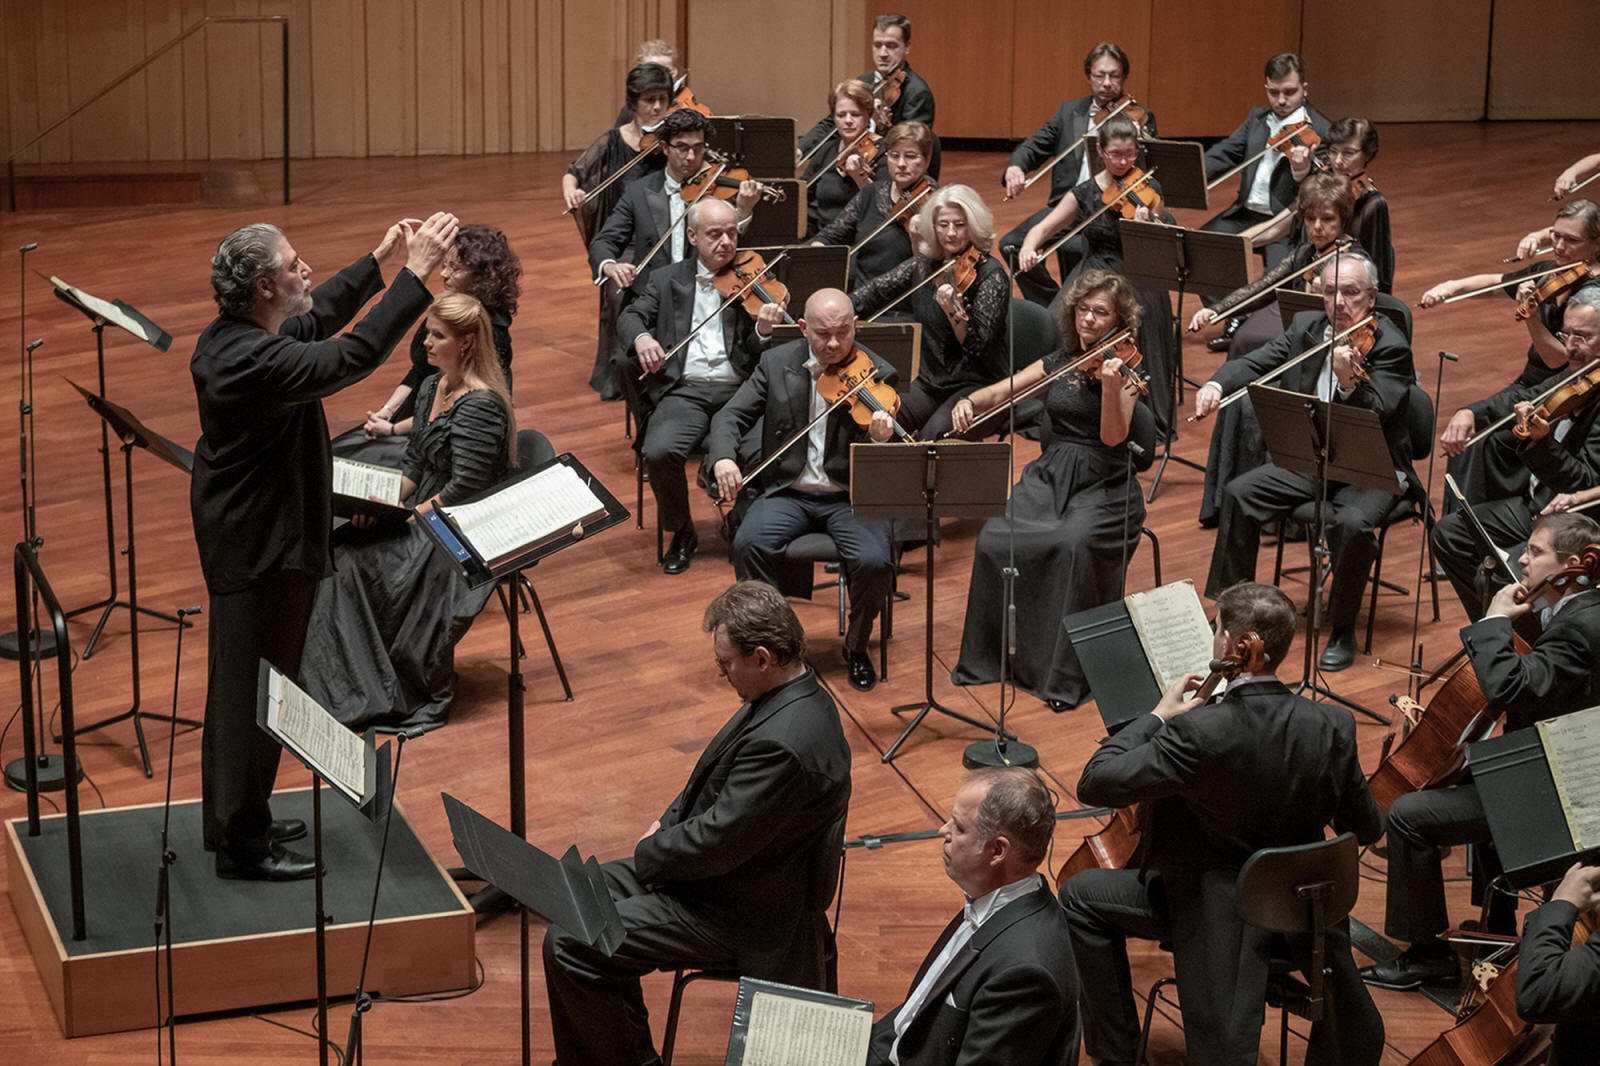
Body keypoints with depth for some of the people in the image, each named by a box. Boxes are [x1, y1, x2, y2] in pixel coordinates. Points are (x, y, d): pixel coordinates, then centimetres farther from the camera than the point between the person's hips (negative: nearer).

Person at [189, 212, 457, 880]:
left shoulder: (229, 336, 1)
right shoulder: (255, 362, -30)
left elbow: (314, 322, 16)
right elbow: (355, 355, -33)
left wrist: (380, 260, 14)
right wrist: (416, 273, -30)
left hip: (240, 534, 10)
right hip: (263, 547, -10)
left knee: (239, 684, 21)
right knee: (256, 693, 2)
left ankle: (233, 818, 36)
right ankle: (243, 846, 13)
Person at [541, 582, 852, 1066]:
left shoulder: (784, 743, -32)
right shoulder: (792, 695, 0)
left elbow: (716, 843, -26)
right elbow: (715, 781, 16)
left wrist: (647, 854, -9)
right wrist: (669, 822, 3)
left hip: (739, 916, -11)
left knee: (569, 944, -14)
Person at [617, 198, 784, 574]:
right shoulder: (668, 280, 15)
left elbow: (756, 354, 4)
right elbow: (629, 317, 6)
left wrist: (763, 331, -20)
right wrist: (640, 337, -17)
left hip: (739, 391, -1)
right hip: (684, 391, 1)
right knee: (658, 452, -28)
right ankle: (681, 534, -2)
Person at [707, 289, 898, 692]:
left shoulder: (876, 375, -5)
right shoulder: (776, 364, 2)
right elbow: (731, 416, 1)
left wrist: (882, 438, -34)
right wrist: (723, 458, -21)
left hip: (850, 495, -1)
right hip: (789, 492, 2)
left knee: (873, 560, -28)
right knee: (748, 543, -28)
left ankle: (857, 647, 1)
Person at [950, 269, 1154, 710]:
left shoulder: (1125, 366, -3)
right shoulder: (1058, 362, 11)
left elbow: (1114, 436, -16)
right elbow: (999, 393, 11)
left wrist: (1110, 384, -33)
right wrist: (969, 402, -11)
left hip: (1102, 487, -4)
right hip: (1047, 477, 4)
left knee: (1075, 542, -35)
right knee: (995, 540, -23)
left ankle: (1067, 674, -27)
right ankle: (989, 656, -7)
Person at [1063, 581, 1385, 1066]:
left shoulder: (1197, 732, -28)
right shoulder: (1333, 726, -14)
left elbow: (1095, 784, -21)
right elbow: (1366, 828, -1)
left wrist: (1158, 715, -7)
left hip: (1213, 909, -4)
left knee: (1081, 896, 15)